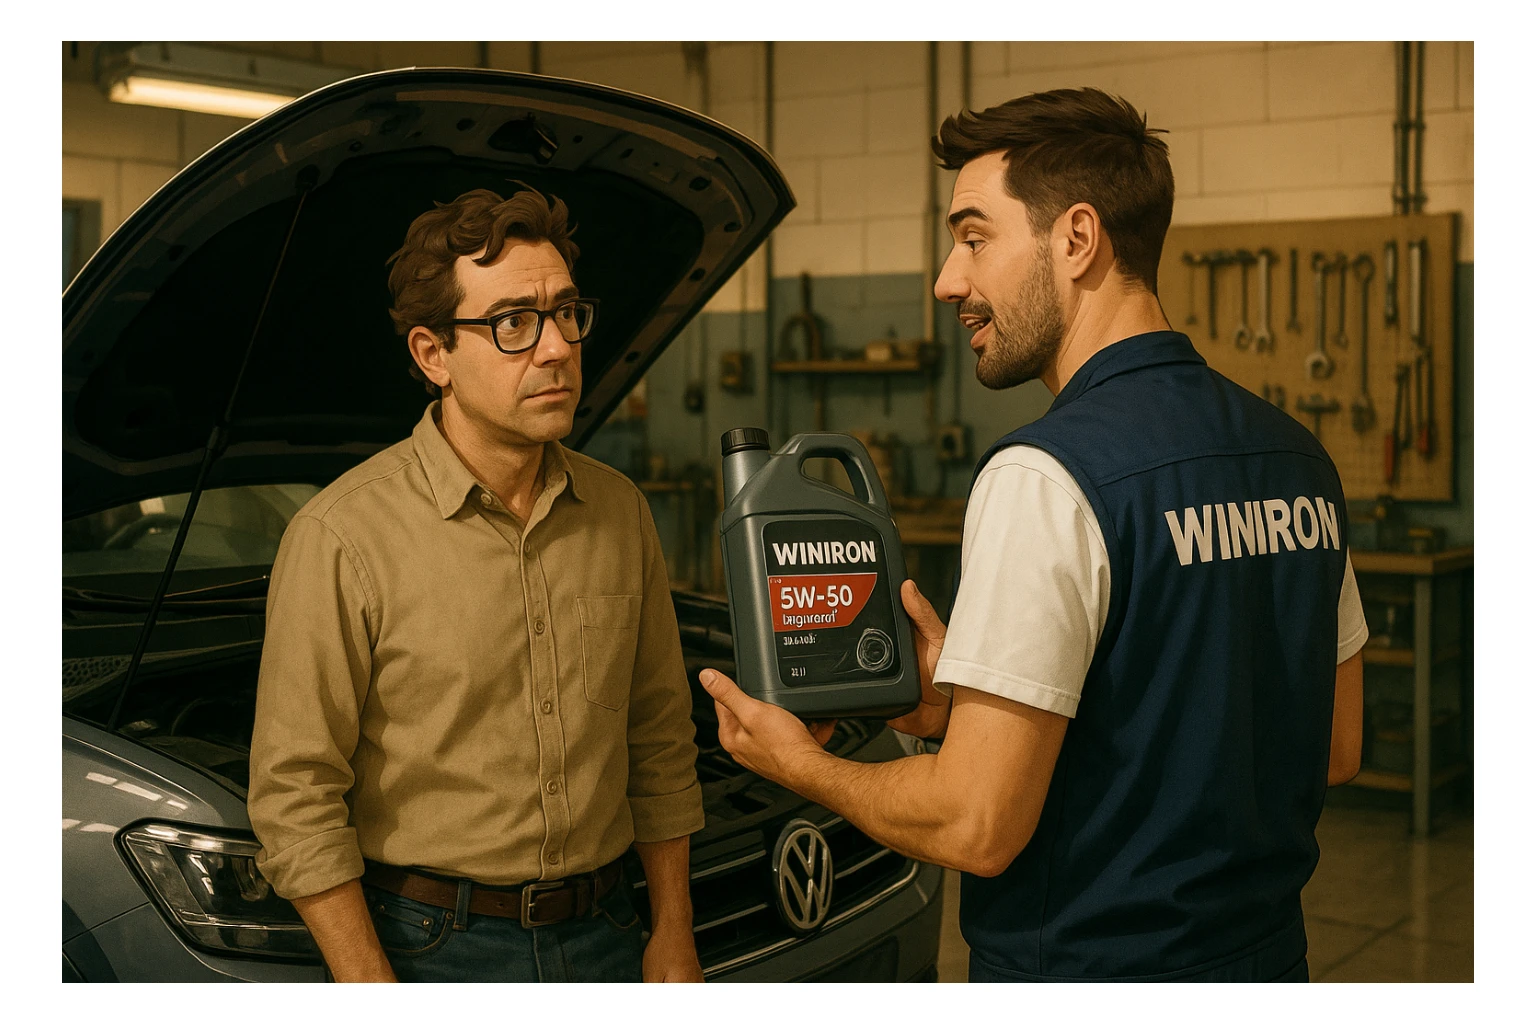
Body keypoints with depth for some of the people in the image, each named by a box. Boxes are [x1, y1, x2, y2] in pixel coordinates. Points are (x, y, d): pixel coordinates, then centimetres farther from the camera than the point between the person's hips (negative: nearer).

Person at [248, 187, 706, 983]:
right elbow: (295, 793, -14)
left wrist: (673, 937, 8)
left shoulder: (619, 513, 3)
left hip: (602, 936, 5)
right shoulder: (343, 537, -14)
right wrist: (371, 995, -17)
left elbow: (660, 742, 10)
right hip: (430, 947, -4)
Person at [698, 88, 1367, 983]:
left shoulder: (1048, 480, -22)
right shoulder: (1299, 457, 3)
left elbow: (978, 826, -24)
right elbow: (1334, 751, 11)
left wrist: (801, 764, -4)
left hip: (1090, 969, -8)